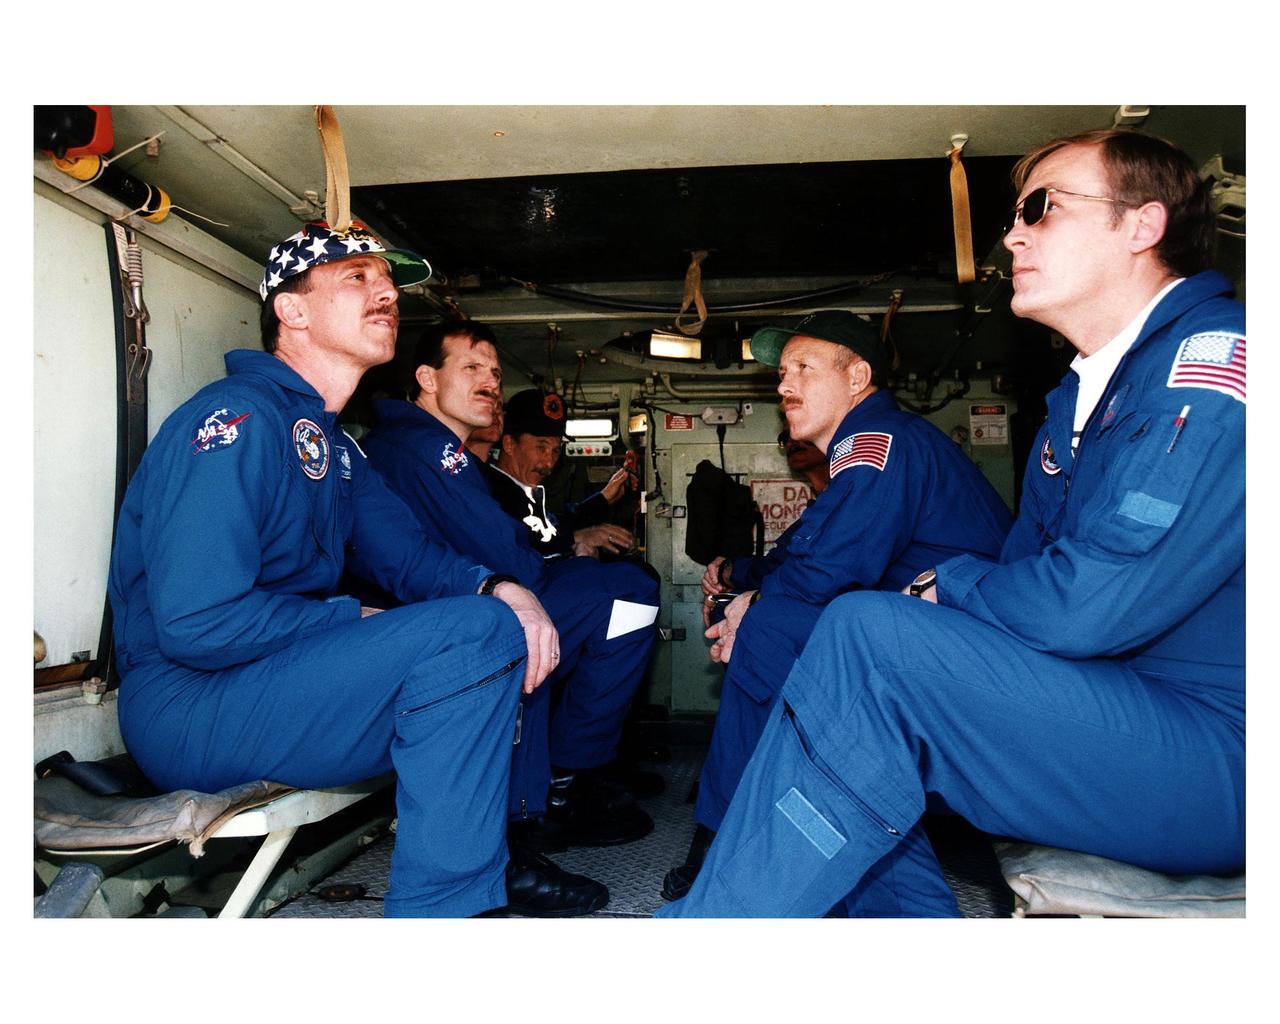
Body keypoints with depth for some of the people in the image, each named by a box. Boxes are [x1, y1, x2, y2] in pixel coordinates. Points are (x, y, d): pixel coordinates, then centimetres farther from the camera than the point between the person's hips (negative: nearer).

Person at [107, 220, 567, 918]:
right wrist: (357, 620, -14)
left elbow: (410, 556, 9)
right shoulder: (236, 417, -17)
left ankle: (506, 851, 8)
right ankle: (441, 910, -16)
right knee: (475, 631, -25)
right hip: (188, 707, -9)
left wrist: (499, 590, -11)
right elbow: (197, 625, -25)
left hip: (290, 673, 10)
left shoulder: (333, 445, 15)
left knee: (502, 616, 7)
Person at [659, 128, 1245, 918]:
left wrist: (945, 583, -5)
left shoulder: (1217, 355, -15)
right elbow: (1021, 572, 12)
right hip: (1106, 719, 9)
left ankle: (708, 927, -15)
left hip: (1223, 755, -8)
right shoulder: (1078, 399, 14)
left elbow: (1090, 604, -24)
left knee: (871, 639, -26)